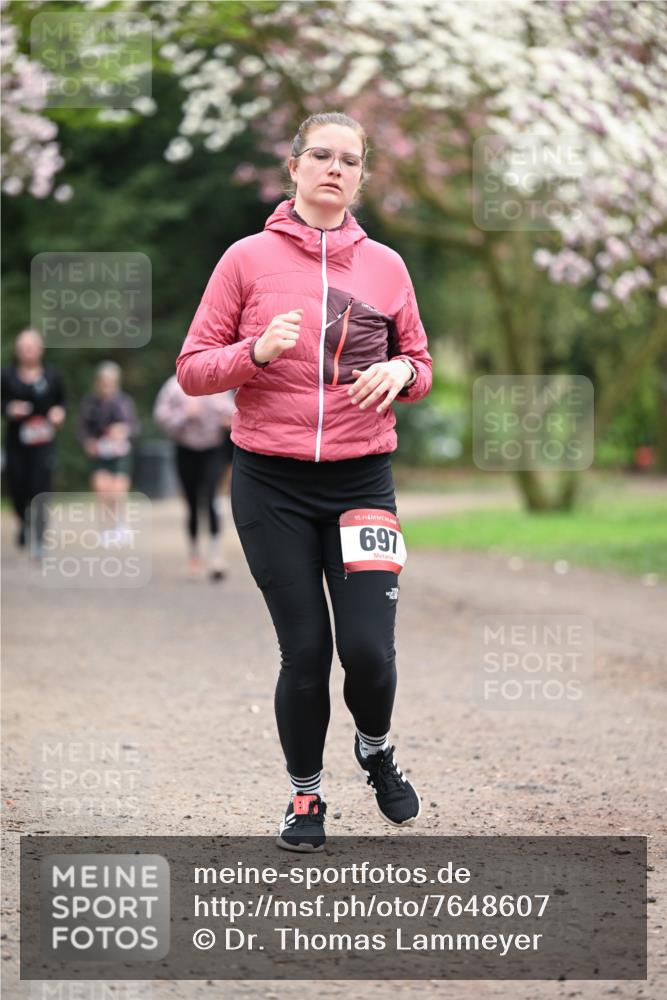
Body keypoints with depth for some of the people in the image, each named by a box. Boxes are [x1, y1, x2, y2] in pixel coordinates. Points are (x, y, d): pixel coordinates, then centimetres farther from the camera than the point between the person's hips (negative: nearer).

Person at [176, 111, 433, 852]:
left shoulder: (385, 265, 7)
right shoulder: (248, 259, 0)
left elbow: (420, 368, 16)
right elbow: (192, 369, 1)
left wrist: (400, 372, -8)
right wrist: (258, 353, -18)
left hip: (361, 480, 1)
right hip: (271, 484, -1)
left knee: (369, 651, -8)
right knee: (305, 652, 0)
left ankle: (376, 750, 25)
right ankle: (305, 794, 22)